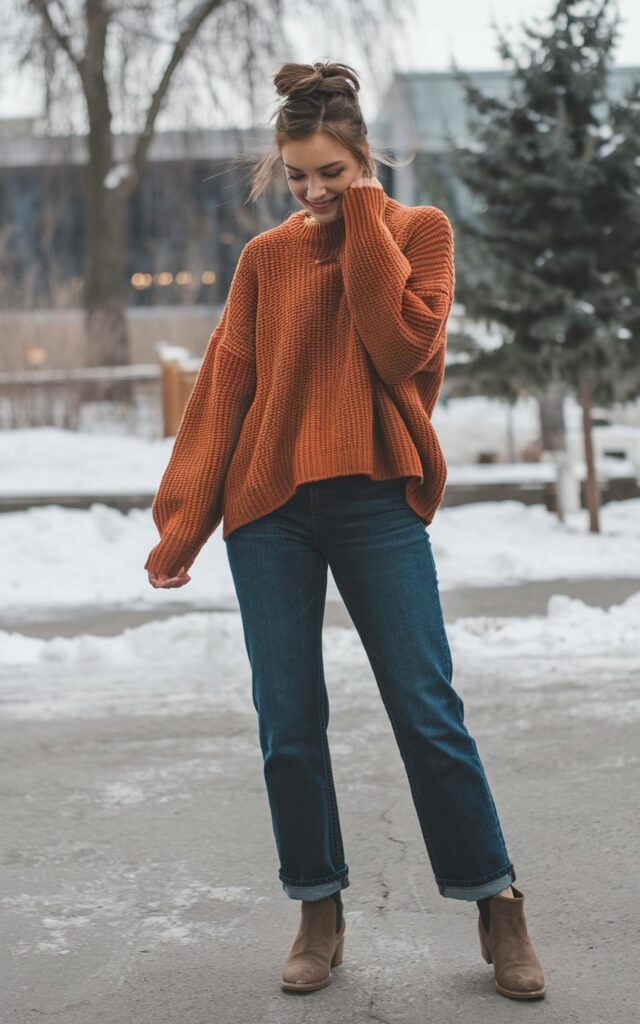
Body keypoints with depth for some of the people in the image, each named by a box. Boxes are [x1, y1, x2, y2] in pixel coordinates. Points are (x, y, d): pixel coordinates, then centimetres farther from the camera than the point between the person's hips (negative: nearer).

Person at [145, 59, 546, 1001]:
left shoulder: (419, 231, 6)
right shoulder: (266, 258, 10)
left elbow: (402, 347, -11)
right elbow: (222, 389, 8)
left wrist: (362, 222, -6)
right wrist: (182, 524, 3)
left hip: (375, 499, -2)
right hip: (269, 508, 2)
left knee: (427, 712, -2)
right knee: (288, 726, 3)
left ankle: (497, 907, 12)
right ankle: (320, 913, 18)